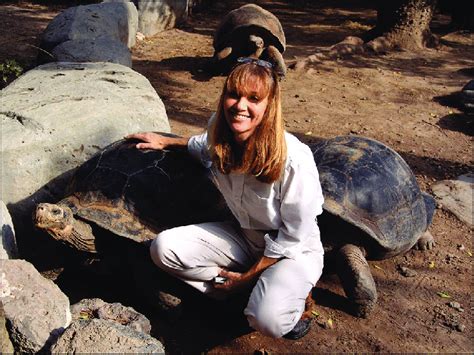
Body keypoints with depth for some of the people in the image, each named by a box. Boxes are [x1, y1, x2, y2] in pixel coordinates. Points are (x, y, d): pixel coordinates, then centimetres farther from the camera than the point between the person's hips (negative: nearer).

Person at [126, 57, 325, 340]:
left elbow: (293, 235, -18)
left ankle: (293, 295, 3)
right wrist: (165, 141, 11)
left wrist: (248, 277, -13)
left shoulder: (293, 159, -30)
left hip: (295, 250, -5)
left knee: (268, 319, -33)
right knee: (163, 248, -14)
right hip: (244, 236, 6)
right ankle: (248, 293, -4)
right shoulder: (220, 132, -12)